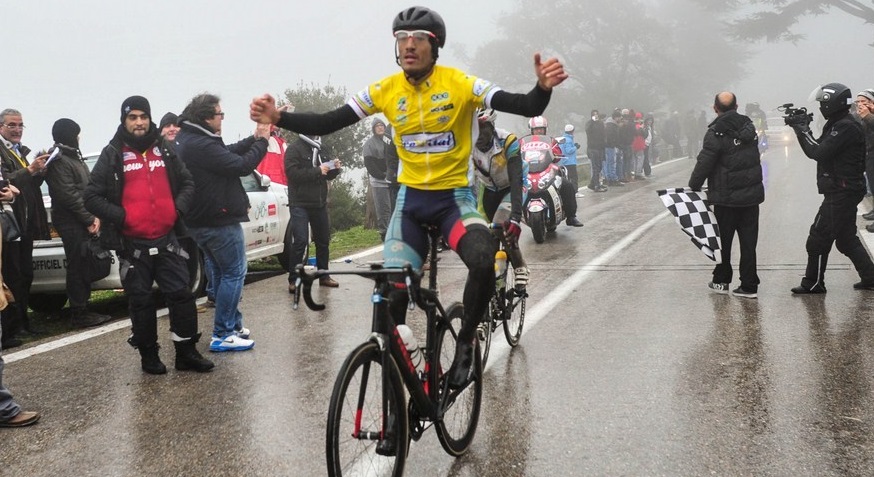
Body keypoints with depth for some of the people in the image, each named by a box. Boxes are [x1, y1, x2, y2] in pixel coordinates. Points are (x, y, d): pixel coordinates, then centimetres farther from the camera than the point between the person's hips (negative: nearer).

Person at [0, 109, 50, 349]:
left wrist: (40, 171, 0)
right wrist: (30, 170, -27)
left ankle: (22, 320, 22)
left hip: (26, 222, 8)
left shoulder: (23, 151, 18)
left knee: (25, 275, 12)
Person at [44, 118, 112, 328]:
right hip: (72, 224, -9)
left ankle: (83, 310, 19)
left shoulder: (75, 157, 19)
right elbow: (69, 195, -18)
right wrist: (90, 219, -13)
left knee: (85, 267, 12)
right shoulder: (58, 161, -12)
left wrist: (94, 217, 4)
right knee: (77, 267, -6)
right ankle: (79, 314, -1)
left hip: (84, 223, 9)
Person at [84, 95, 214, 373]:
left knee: (181, 295, 2)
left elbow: (187, 183, 17)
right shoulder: (112, 155, -1)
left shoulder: (164, 150, 9)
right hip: (132, 244, -3)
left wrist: (178, 209, -1)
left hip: (166, 240, 3)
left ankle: (186, 352, 12)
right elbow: (92, 197, -4)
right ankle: (149, 355, 18)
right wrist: (121, 216, -15)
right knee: (141, 301, 6)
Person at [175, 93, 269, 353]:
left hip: (200, 221, 11)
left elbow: (228, 154, 12)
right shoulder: (202, 145, -24)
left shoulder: (186, 139, 8)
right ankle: (223, 335, -3)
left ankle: (232, 324, 30)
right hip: (219, 221, -11)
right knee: (234, 273, -3)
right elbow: (241, 166, -23)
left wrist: (254, 139, 3)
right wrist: (261, 141, -10)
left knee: (222, 272, 20)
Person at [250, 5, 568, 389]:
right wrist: (278, 118, -20)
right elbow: (328, 123, -4)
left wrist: (543, 88, -43)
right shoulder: (385, 90, -4)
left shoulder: (460, 84, -13)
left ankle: (465, 343, -7)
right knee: (391, 289, -8)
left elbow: (525, 107, -20)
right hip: (411, 199, 3)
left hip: (454, 197, -3)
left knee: (483, 261, -32)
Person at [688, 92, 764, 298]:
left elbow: (704, 164, -16)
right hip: (752, 194, 5)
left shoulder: (716, 133, -15)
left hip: (726, 197, -5)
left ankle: (721, 280, 21)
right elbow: (754, 157, 14)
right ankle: (749, 285, 8)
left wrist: (693, 187, -4)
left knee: (723, 240, 11)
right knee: (748, 241, 7)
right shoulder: (749, 126, 6)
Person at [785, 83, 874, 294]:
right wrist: (803, 129, 5)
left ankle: (813, 283, 5)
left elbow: (819, 153, -24)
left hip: (842, 193, -10)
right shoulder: (836, 125, 14)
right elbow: (818, 151, 16)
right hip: (843, 191, 10)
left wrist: (803, 130, -14)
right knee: (846, 238, 17)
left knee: (819, 237, -3)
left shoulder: (846, 128, -18)